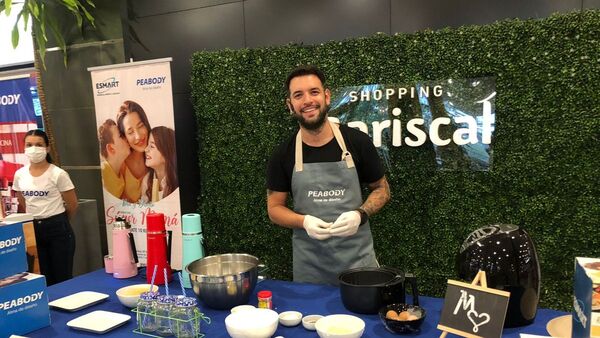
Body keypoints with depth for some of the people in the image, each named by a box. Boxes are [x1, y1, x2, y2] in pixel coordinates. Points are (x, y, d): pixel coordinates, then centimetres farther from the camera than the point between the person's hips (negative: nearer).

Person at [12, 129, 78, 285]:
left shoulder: (58, 174, -12)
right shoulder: (19, 174, 2)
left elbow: (72, 205, -6)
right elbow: (22, 204, 15)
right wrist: (34, 221, 13)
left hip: (57, 228, -4)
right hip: (33, 229, 5)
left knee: (63, 277, 5)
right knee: (43, 279, 14)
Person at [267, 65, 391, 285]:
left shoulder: (357, 142, -5)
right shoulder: (283, 155, -3)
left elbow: (382, 189, 5)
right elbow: (274, 208, 4)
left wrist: (360, 214, -14)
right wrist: (304, 221, -16)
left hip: (358, 257, 0)